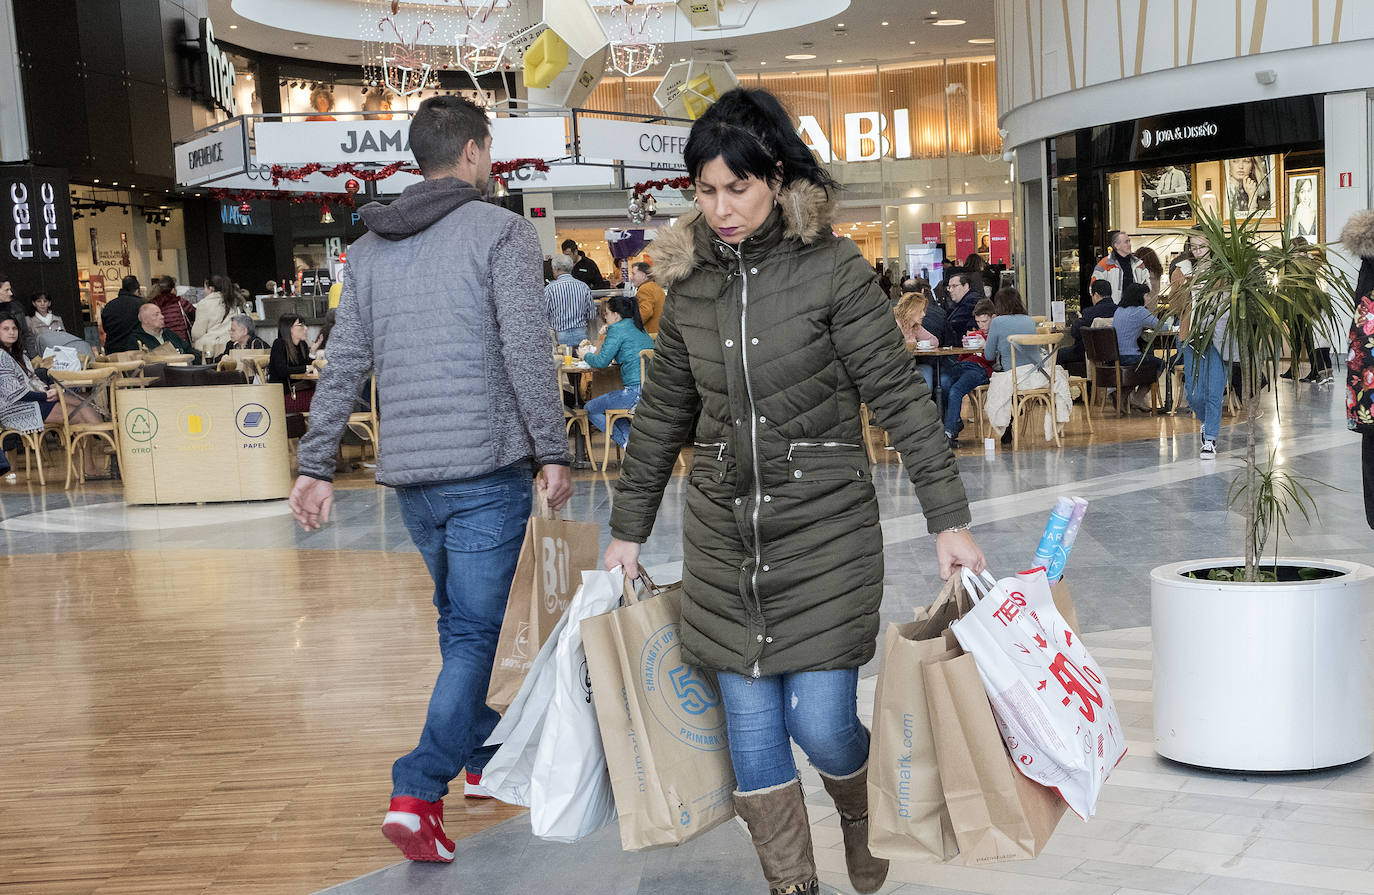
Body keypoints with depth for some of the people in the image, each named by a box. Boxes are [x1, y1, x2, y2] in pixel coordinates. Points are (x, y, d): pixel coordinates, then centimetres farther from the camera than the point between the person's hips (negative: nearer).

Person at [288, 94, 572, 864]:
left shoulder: (369, 248, 13)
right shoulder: (502, 231, -5)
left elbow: (344, 367, 10)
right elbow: (527, 352, -13)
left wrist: (317, 465, 12)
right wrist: (554, 451, -9)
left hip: (411, 476, 6)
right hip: (488, 468, -6)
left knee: (460, 620, 22)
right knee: (472, 634, -2)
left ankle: (484, 750, 35)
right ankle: (418, 792, -11)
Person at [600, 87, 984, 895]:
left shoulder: (833, 269, -9)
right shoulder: (690, 281, 5)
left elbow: (899, 396, -8)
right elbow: (664, 414, 14)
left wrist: (950, 519, -11)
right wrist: (628, 528, 18)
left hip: (826, 529, -4)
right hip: (724, 534, 4)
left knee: (821, 722, -3)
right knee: (752, 730, 6)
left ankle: (867, 828, 31)